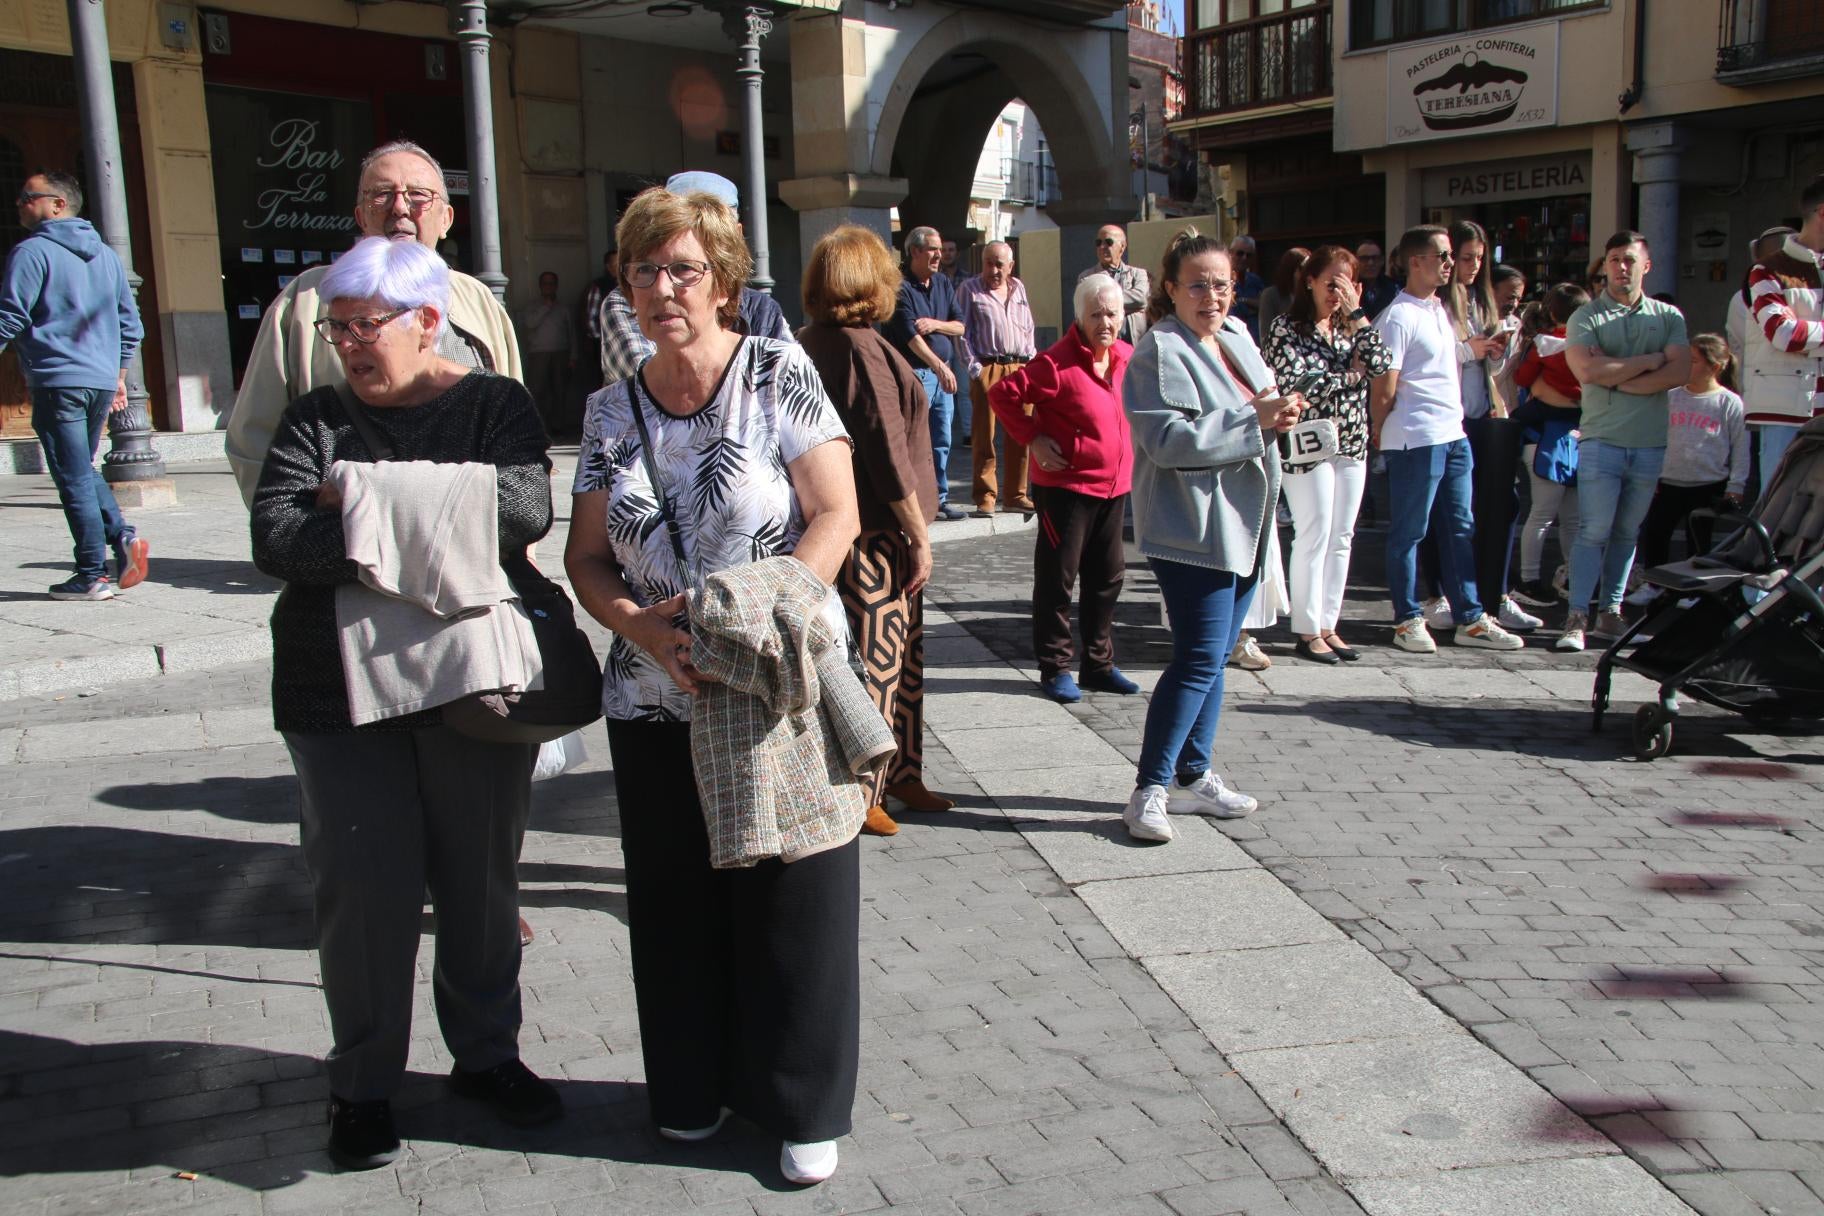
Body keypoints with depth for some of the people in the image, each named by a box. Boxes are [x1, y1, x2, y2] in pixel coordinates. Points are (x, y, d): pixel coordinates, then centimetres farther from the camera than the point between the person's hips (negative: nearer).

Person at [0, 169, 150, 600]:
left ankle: (92, 576, 1)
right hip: (101, 382, 7)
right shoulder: (105, 254, 14)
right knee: (84, 471, 20)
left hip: (57, 383, -7)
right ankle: (122, 535, 1)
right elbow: (130, 323, 18)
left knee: (73, 479, -1)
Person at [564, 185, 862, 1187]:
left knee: (791, 897, 4)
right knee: (677, 900, 13)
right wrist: (644, 626, -12)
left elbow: (836, 516, -9)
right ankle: (697, 1087, 33)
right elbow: (587, 558, 8)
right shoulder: (612, 410, 6)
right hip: (654, 702, 4)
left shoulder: (779, 376, -5)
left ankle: (804, 1105, 22)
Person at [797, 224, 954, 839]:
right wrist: (921, 535, -12)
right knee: (873, 658, 0)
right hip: (873, 534, -9)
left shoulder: (809, 343, 9)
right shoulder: (861, 348, -18)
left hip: (841, 526, 9)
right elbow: (887, 453, -20)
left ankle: (899, 776, 29)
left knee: (899, 653, 18)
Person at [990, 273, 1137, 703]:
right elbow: (1004, 394, -15)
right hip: (1065, 485, -7)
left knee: (1108, 577, 14)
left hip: (1114, 487, 7)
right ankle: (1055, 668, 12)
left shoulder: (1128, 358, 5)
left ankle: (1099, 663, 27)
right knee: (1057, 577, 1)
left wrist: (1128, 452, 13)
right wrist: (1033, 439, -16)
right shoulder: (1059, 363, -17)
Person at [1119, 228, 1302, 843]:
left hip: (1240, 526, 9)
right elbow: (1169, 440, -23)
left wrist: (1278, 412, 3)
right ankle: (1149, 789, -4)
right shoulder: (1161, 351, -12)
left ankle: (1194, 776, 25)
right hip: (1193, 530, -9)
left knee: (1212, 658, 14)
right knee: (1200, 659, -11)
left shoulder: (1236, 338, 15)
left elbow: (1260, 406, 27)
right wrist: (1255, 420, -22)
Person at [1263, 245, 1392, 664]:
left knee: (1342, 538, 8)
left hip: (1351, 443, 6)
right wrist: (1347, 376, -8)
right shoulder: (1286, 328, -5)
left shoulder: (1350, 327, 12)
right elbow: (1294, 382, -18)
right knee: (1314, 536, -4)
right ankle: (1308, 631, 5)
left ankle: (1328, 625, 16)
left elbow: (1381, 363, -5)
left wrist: (1357, 314, -6)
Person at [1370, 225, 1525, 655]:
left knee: (1458, 529, 12)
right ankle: (1408, 621, 11)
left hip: (1453, 434, 9)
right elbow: (1384, 389, -11)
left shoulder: (1442, 309, 16)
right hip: (1416, 441, -9)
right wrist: (1379, 433, -1)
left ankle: (1469, 619, 18)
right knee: (1408, 533, 2)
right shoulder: (1399, 317, -13)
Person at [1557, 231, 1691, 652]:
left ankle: (1610, 613, 15)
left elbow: (1680, 373, -4)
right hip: (1601, 440, -3)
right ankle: (1577, 617, -6)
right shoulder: (1586, 317, 2)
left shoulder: (1669, 317, 10)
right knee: (1594, 531, -7)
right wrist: (1651, 359, -6)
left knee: (1627, 532, 8)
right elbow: (1588, 371, -14)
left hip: (1651, 443, 3)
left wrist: (1617, 377, -10)